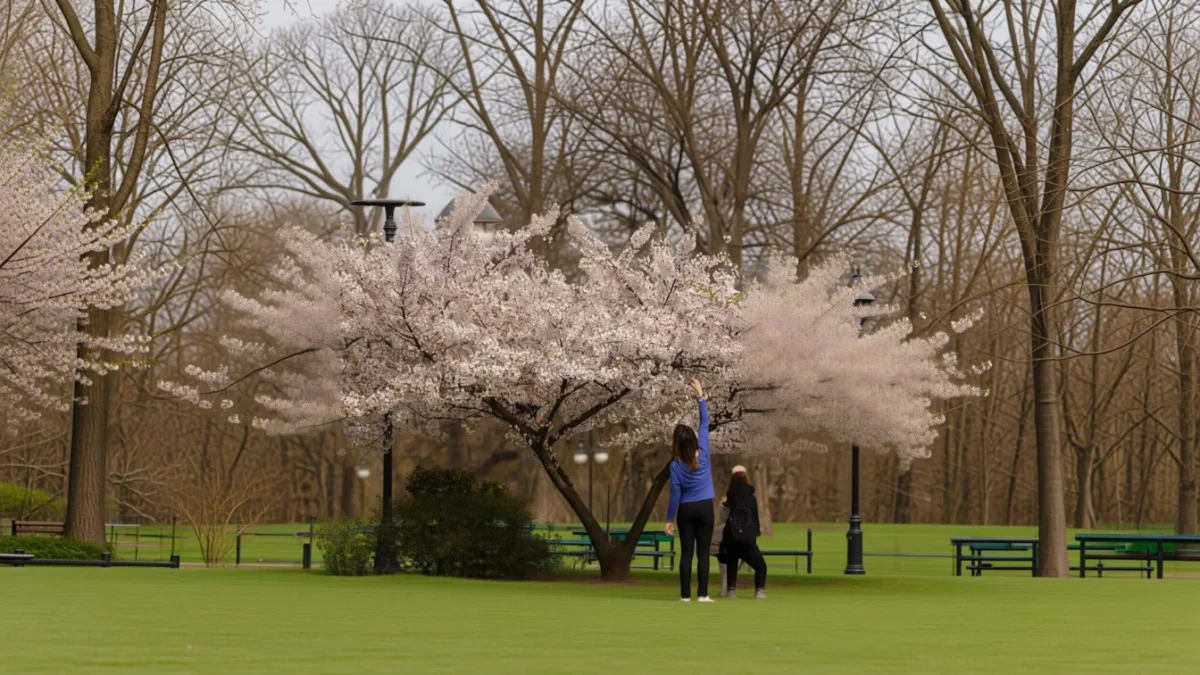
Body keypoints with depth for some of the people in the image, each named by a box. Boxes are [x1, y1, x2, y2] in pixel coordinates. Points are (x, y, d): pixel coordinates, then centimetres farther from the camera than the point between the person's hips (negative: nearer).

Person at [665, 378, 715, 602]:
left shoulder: (676, 465, -9)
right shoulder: (703, 453, -8)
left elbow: (675, 494, -7)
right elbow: (705, 423, -2)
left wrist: (669, 519, 1)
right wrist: (700, 395, 1)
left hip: (686, 510, 0)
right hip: (705, 508, 0)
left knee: (686, 553, 3)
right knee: (703, 552, 0)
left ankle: (685, 595, -1)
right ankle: (702, 594, -7)